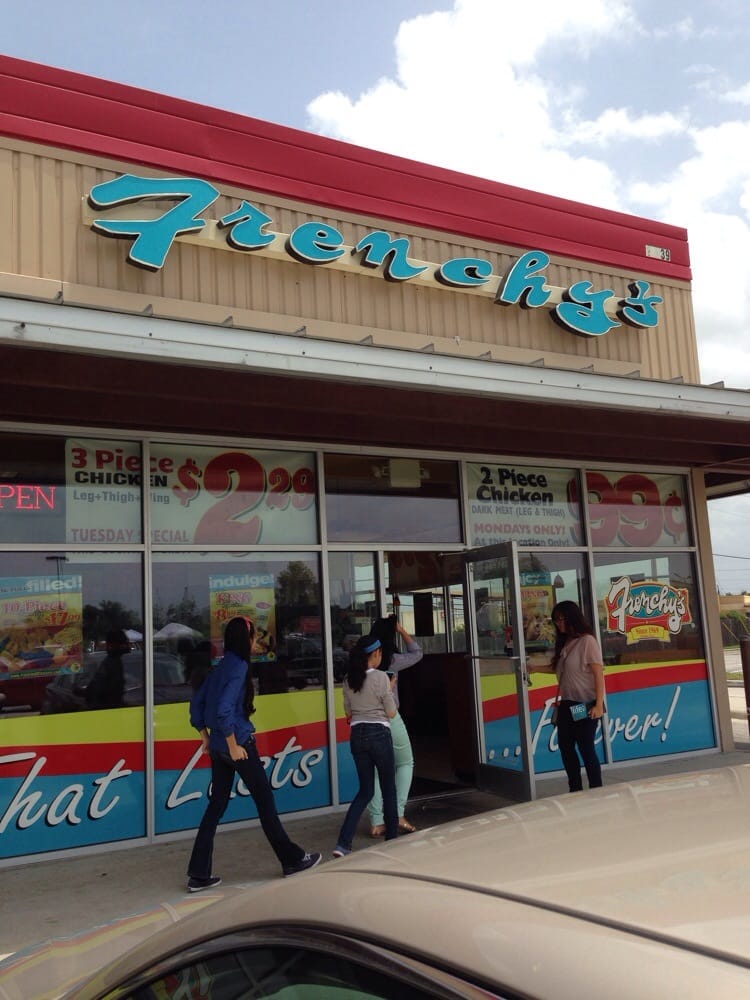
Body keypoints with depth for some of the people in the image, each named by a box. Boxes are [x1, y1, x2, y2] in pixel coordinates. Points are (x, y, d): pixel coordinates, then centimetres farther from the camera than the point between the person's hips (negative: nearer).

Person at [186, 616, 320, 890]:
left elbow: (196, 703, 14)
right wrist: (233, 746, -18)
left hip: (218, 747, 8)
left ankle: (199, 874, 13)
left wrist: (206, 738, 17)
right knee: (265, 800, 5)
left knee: (216, 805, 11)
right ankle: (291, 859, 18)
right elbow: (224, 709, -25)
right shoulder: (239, 667, -16)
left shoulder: (219, 668, 9)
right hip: (238, 743, -8)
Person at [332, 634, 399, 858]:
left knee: (365, 790, 12)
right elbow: (391, 712, -6)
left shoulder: (349, 680, 3)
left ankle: (343, 843, -1)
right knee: (388, 788, 12)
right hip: (379, 734, -5)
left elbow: (348, 713, 11)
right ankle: (392, 837, 22)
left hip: (357, 735, 5)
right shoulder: (381, 678, -12)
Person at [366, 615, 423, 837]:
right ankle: (398, 814, 5)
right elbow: (417, 653, 10)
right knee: (405, 763, 14)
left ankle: (376, 822, 11)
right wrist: (402, 630, 13)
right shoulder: (392, 660, -9)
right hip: (389, 718, -4)